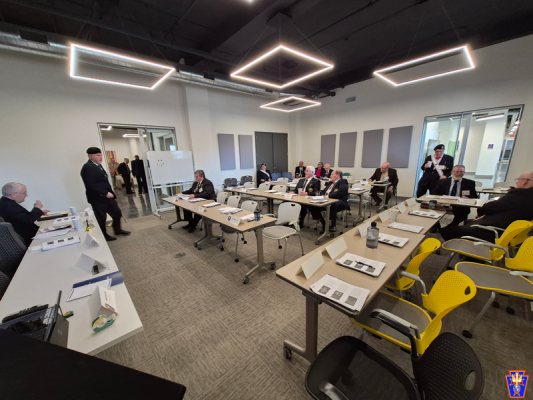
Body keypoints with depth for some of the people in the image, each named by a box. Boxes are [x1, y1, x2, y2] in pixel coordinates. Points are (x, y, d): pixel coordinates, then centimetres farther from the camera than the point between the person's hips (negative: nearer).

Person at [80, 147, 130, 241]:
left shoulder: (98, 165, 12)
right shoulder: (88, 167, -18)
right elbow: (91, 185, -24)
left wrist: (109, 192, 11)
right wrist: (106, 193, -22)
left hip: (107, 196, 9)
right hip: (98, 198, -9)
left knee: (117, 213, 15)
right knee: (101, 218, 8)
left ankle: (117, 230, 34)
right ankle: (104, 236, 27)